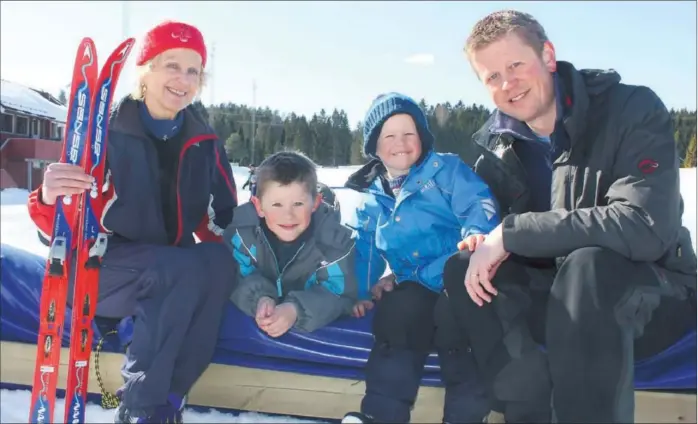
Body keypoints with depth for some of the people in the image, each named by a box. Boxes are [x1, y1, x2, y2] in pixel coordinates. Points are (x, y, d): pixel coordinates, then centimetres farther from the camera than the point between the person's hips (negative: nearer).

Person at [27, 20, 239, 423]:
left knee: (219, 262, -27)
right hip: (100, 267, -4)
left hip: (175, 274, 4)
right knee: (183, 269, -32)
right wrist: (48, 198, -35)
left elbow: (223, 216, 11)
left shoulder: (204, 142, 3)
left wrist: (223, 258, -6)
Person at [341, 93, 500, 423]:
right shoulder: (370, 200, 18)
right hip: (413, 287, 4)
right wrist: (362, 290, 6)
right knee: (395, 312, -25)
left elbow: (478, 204, -10)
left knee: (452, 312, -31)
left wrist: (476, 235, -31)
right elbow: (366, 250, 21)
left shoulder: (447, 168, 5)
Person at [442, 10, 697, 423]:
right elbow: (497, 226, 8)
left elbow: (645, 228, -30)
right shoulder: (495, 145, 0)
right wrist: (488, 247, -18)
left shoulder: (634, 109, -16)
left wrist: (510, 233, -29)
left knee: (588, 264, -36)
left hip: (656, 292, -5)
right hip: (560, 294, 5)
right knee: (462, 270, -16)